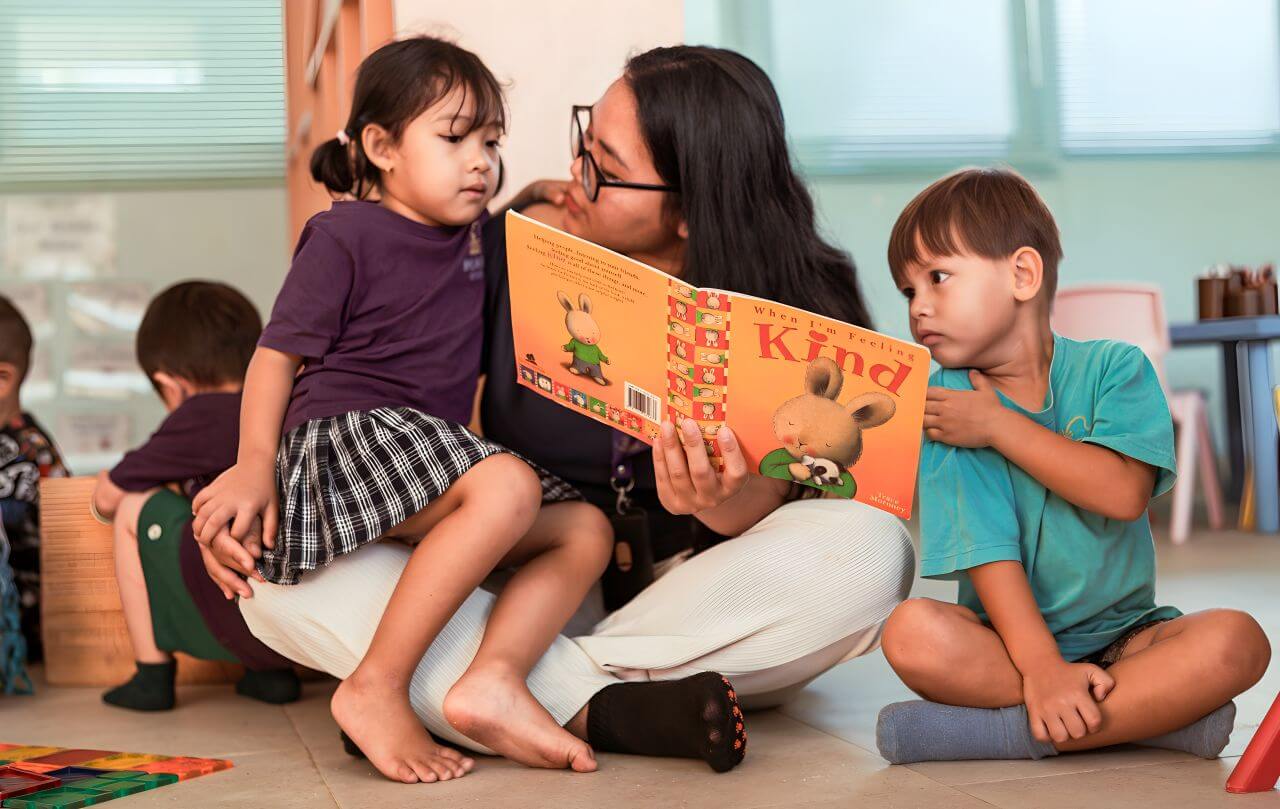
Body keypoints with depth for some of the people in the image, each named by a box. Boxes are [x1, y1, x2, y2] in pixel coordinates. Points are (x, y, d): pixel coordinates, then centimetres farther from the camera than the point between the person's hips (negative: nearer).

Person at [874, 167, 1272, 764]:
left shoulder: (1113, 368, -1)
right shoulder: (946, 400, -3)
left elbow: (1124, 492, -18)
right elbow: (986, 547, -12)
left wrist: (999, 425, -15)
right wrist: (1041, 667, -23)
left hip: (1124, 634, 1)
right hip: (1009, 637, 0)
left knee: (1237, 640, -27)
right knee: (912, 634, -31)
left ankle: (1008, 729, -25)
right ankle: (1160, 709, -25)